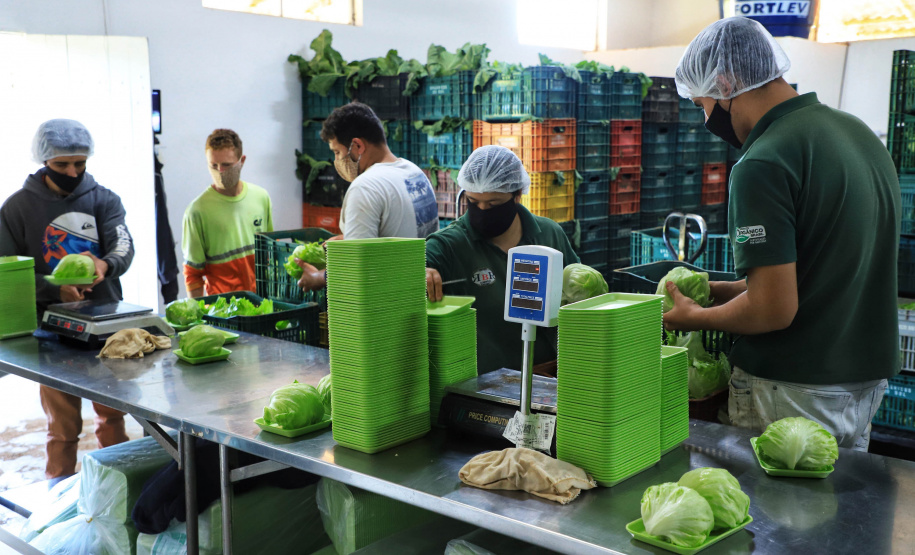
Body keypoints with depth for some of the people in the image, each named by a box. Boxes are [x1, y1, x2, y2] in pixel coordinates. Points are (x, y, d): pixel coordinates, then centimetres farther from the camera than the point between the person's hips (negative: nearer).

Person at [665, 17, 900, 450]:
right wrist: (724, 291, 17)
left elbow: (774, 309, -23)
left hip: (796, 393, -8)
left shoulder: (763, 164, -20)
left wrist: (695, 317, -4)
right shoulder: (861, 133, 8)